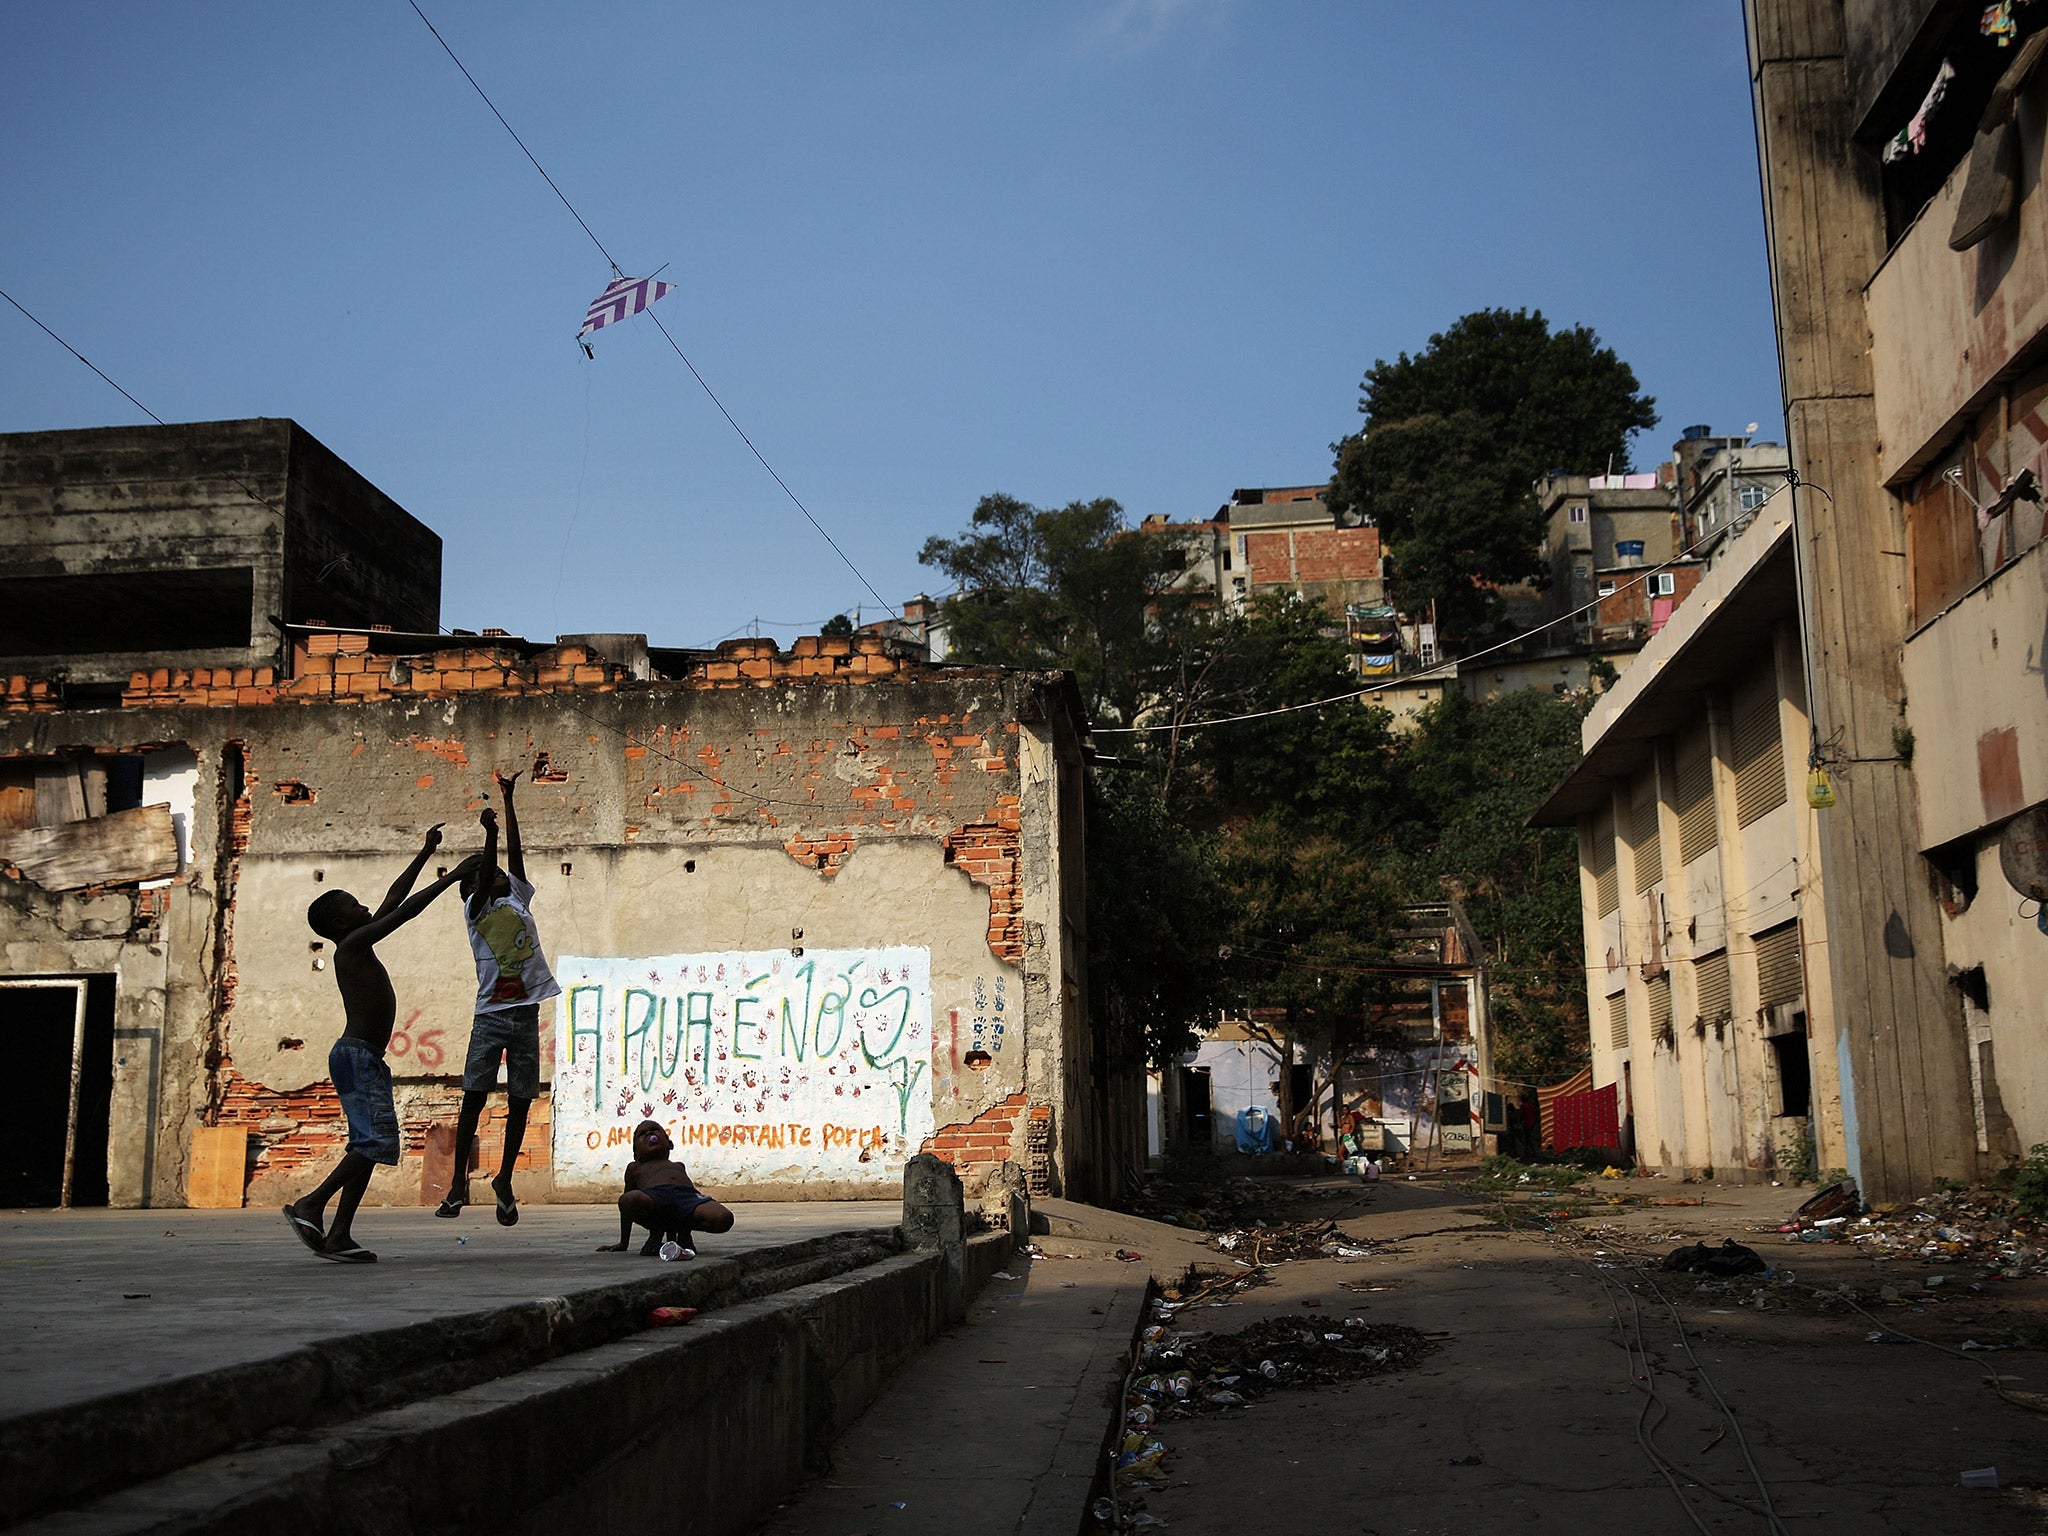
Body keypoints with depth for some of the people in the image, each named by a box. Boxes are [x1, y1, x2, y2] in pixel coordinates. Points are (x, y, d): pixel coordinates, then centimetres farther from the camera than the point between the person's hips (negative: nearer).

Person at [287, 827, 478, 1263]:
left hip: (367, 1059, 10)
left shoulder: (361, 946, 18)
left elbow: (394, 899, 24)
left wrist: (425, 854, 28)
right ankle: (311, 1205, -12)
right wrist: (452, 877, -6)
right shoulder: (351, 945, -7)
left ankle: (339, 1236, 3)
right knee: (377, 1140, -16)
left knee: (369, 1146, 6)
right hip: (355, 1056, -10)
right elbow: (404, 910, -11)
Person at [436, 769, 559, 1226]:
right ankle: (459, 1181, 2)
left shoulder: (518, 899, 15)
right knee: (474, 1097, -5)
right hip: (491, 1014, -4)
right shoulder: (475, 908, 5)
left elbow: (515, 852, 8)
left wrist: (509, 801, 5)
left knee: (519, 1102, 5)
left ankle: (505, 1180, 16)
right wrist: (490, 834, -26)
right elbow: (484, 879, -15)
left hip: (526, 1014, 4)